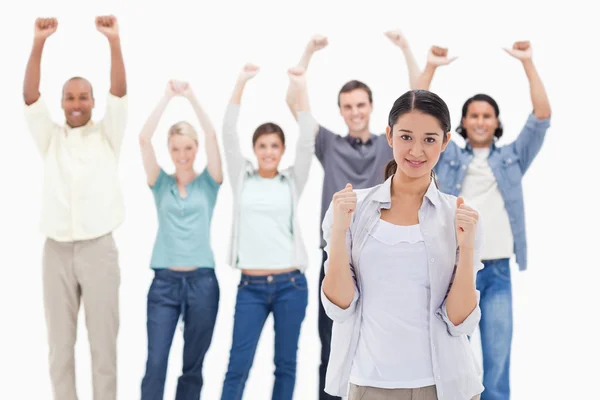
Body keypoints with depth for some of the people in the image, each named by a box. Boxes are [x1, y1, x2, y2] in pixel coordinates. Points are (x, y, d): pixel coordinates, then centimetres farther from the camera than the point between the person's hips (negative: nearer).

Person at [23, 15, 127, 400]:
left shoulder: (107, 136, 7)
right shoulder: (50, 138, 10)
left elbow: (120, 94, -7)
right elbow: (30, 97, -4)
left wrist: (115, 42, -21)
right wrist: (39, 43, -17)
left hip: (99, 249, -1)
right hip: (57, 251, 2)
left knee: (104, 342, 2)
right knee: (60, 344, 6)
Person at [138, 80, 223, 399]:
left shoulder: (208, 183, 6)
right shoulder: (161, 184, 8)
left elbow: (212, 136, -6)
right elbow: (144, 139, -4)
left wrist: (191, 97, -4)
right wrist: (168, 97, -4)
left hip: (202, 281, 0)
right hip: (164, 281, 0)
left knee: (193, 366, 8)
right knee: (155, 364, -6)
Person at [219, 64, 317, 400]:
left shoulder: (292, 182, 5)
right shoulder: (242, 178, 5)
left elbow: (307, 140, -6)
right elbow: (229, 134, -3)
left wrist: (302, 89, -14)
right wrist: (241, 83, -11)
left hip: (291, 284, 1)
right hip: (251, 286, 0)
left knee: (286, 364, 8)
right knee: (238, 365, -2)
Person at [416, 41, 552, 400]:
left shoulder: (512, 158, 11)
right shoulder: (448, 158, 10)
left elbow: (542, 116, 1)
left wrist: (527, 63, -7)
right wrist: (432, 67, -9)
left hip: (497, 272, 0)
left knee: (497, 360, 3)